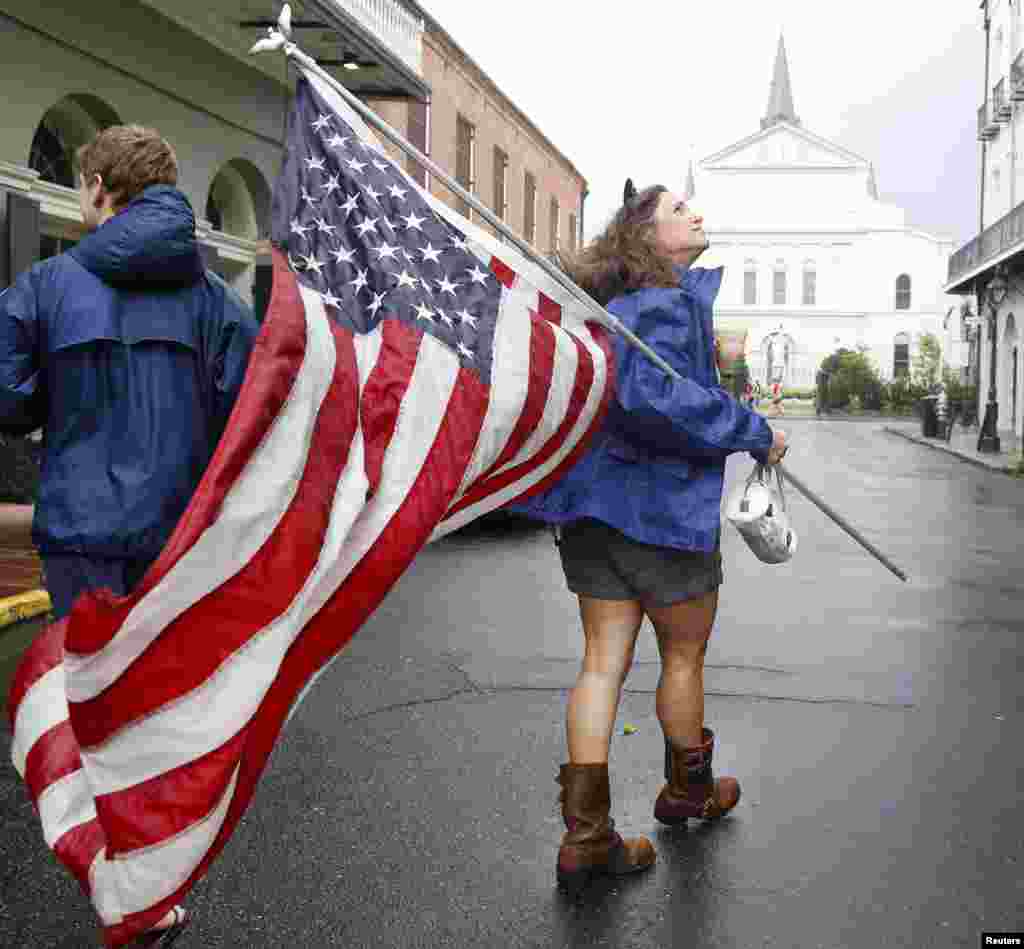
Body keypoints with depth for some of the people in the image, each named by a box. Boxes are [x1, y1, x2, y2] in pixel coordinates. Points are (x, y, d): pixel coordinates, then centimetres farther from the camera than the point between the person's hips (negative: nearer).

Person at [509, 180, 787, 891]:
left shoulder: (609, 300, 14)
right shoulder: (670, 300, -13)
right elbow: (654, 392, -28)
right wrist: (755, 433, -20)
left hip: (595, 506, 8)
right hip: (663, 504, -7)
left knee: (604, 662, 6)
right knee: (685, 657, 14)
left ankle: (586, 835, 4)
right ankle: (687, 790, 35)